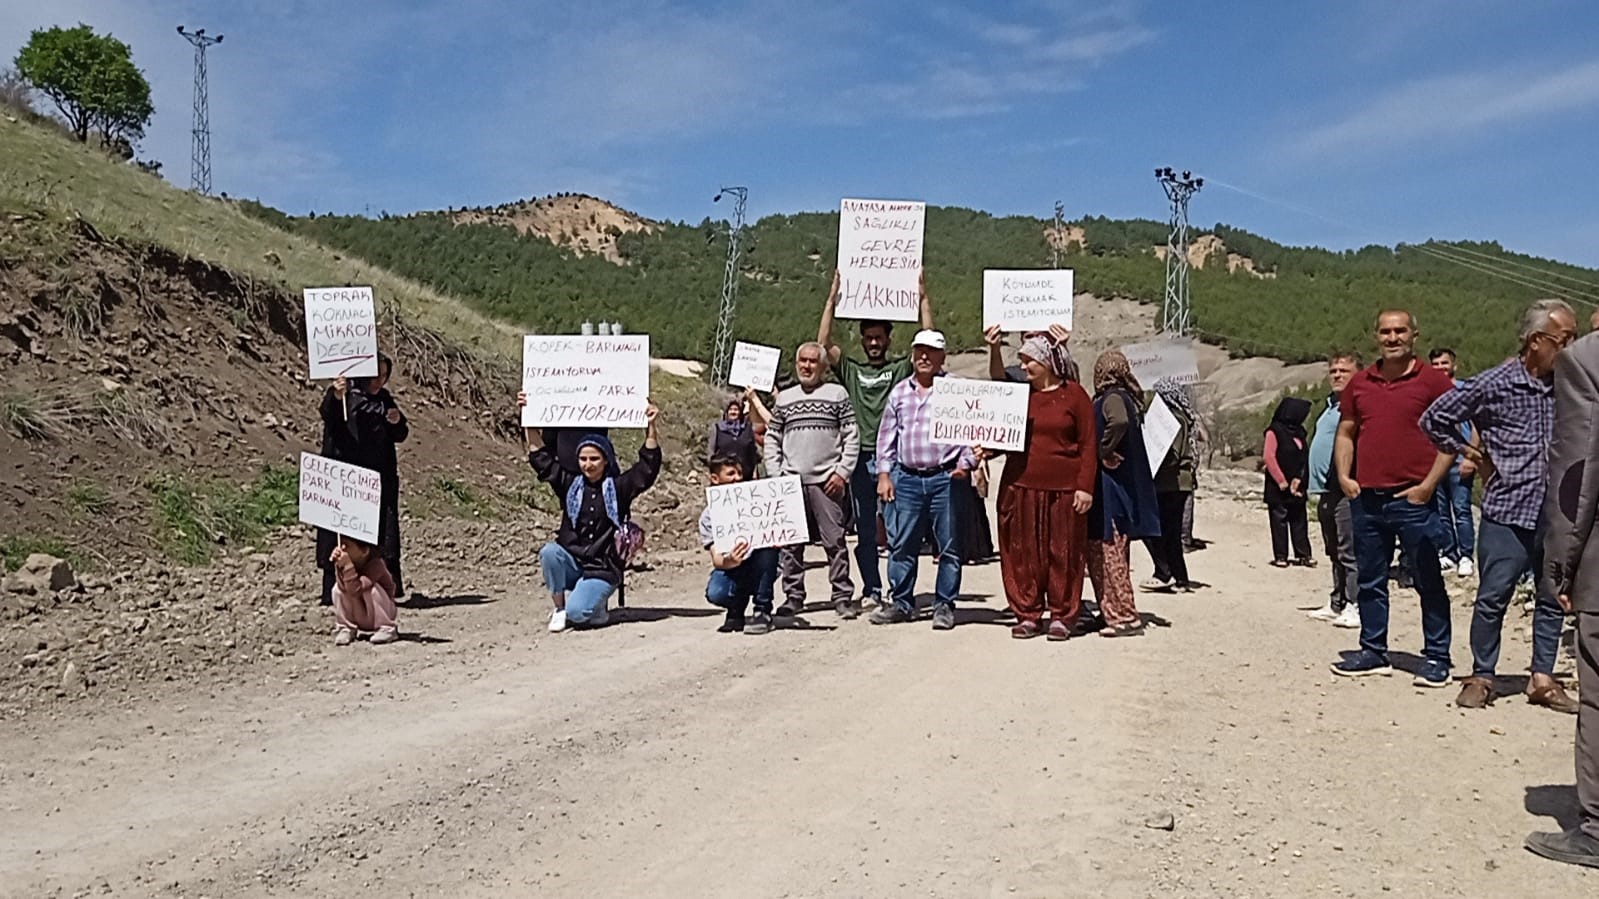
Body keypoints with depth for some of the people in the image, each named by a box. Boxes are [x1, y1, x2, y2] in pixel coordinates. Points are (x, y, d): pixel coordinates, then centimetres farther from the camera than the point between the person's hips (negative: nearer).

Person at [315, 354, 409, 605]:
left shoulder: (384, 399, 15)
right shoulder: (343, 395, -2)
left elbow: (400, 436, 18)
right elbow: (329, 416, -23)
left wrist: (397, 422, -5)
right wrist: (336, 397, -45)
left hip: (380, 478, 5)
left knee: (382, 533, 3)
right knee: (344, 535, -6)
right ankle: (334, 592, -2)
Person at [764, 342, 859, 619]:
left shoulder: (838, 394, 6)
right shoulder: (784, 398, 14)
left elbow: (852, 437, 3)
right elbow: (771, 439, 16)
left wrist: (842, 472, -5)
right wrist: (775, 476, 5)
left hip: (826, 481, -3)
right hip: (790, 482, 3)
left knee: (835, 541, -2)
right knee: (789, 543, 4)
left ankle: (842, 596, 5)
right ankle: (793, 597, 13)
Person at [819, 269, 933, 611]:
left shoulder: (902, 369, 10)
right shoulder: (851, 370, 14)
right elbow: (823, 344, 3)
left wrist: (923, 298, -3)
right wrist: (833, 299, 1)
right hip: (862, 458, 2)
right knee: (865, 530, 5)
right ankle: (872, 590, 12)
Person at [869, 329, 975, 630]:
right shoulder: (899, 392, 13)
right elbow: (886, 436, 15)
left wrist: (965, 465, -9)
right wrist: (884, 474, 8)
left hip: (946, 478, -3)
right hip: (905, 478, 3)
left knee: (949, 545, 3)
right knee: (901, 544, 5)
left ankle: (944, 605, 13)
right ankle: (901, 603, 17)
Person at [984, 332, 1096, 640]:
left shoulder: (1074, 395, 0)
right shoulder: (1019, 393, 10)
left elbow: (1088, 444, -2)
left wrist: (1085, 487, -9)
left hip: (1063, 489, -3)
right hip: (1020, 487, 3)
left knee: (1063, 554, 4)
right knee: (1022, 553, 5)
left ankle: (1062, 616, 14)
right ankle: (1027, 614, 15)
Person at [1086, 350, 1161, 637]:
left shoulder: (1111, 398, -13)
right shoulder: (1124, 397, 16)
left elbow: (1120, 421, -33)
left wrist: (1103, 451, -21)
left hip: (1110, 490, -9)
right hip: (1119, 489, 9)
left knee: (1108, 553, -5)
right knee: (1097, 552, 14)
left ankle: (1125, 617, -1)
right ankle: (1112, 612, 20)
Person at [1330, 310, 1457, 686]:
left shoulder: (1433, 381, -2)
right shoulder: (1360, 383, 12)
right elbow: (1345, 433, 17)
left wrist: (1428, 484, -11)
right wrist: (1344, 476, 3)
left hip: (1413, 499, -5)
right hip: (1366, 498, 5)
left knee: (1428, 581, 2)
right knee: (1370, 581, 11)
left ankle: (1436, 657, 10)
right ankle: (1373, 653, 21)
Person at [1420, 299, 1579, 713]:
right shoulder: (1494, 384, -6)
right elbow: (1434, 419, 2)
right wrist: (1465, 451, 2)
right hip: (1506, 512, -4)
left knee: (1553, 599, 10)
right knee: (1493, 598, 1)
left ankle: (1542, 678, 21)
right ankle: (1481, 676, 13)